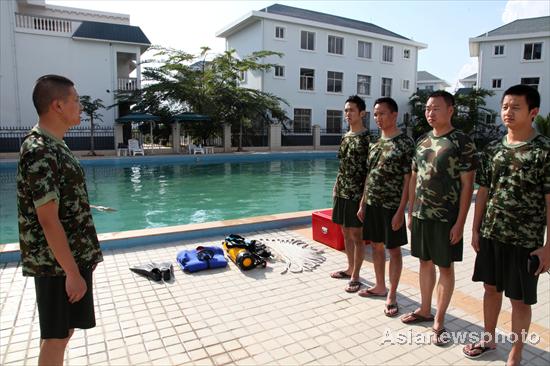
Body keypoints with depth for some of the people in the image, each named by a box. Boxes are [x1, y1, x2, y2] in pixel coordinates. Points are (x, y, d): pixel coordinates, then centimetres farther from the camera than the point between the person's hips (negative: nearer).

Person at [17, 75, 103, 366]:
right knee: (56, 336, 6)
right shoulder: (39, 152, -21)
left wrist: (87, 254, 19)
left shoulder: (53, 145, 10)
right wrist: (72, 272, -21)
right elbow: (49, 221, -24)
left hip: (71, 255, 9)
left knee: (63, 331, 21)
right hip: (58, 263, -9)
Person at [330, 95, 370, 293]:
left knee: (357, 235, 1)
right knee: (346, 233, 15)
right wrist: (336, 187, 15)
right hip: (342, 192, 8)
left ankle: (355, 276, 12)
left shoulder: (367, 138, -11)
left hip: (357, 194, -8)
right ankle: (350, 268, 29)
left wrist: (365, 195, -17)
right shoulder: (345, 137, 12)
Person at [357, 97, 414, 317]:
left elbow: (408, 180, -13)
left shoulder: (405, 143, -10)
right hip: (372, 204, 7)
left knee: (394, 249, 5)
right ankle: (380, 286, 31)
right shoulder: (375, 143, 10)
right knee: (376, 245, 15)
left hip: (391, 206, -7)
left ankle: (392, 295, 16)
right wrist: (363, 203, 11)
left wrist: (401, 210, -17)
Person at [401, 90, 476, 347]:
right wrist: (410, 212, 11)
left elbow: (467, 185, -11)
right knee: (425, 262, 15)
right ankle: (425, 310, 32)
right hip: (420, 214, 6)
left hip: (446, 218, -5)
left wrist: (460, 222, -14)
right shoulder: (422, 141, 7)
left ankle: (439, 321, 20)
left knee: (445, 267, 7)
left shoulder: (462, 142, -10)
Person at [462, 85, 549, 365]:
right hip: (491, 234, 5)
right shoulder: (492, 149, 5)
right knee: (491, 288, 18)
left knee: (520, 299, 9)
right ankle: (489, 339, 37)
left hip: (525, 240, -4)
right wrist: (475, 230, 8)